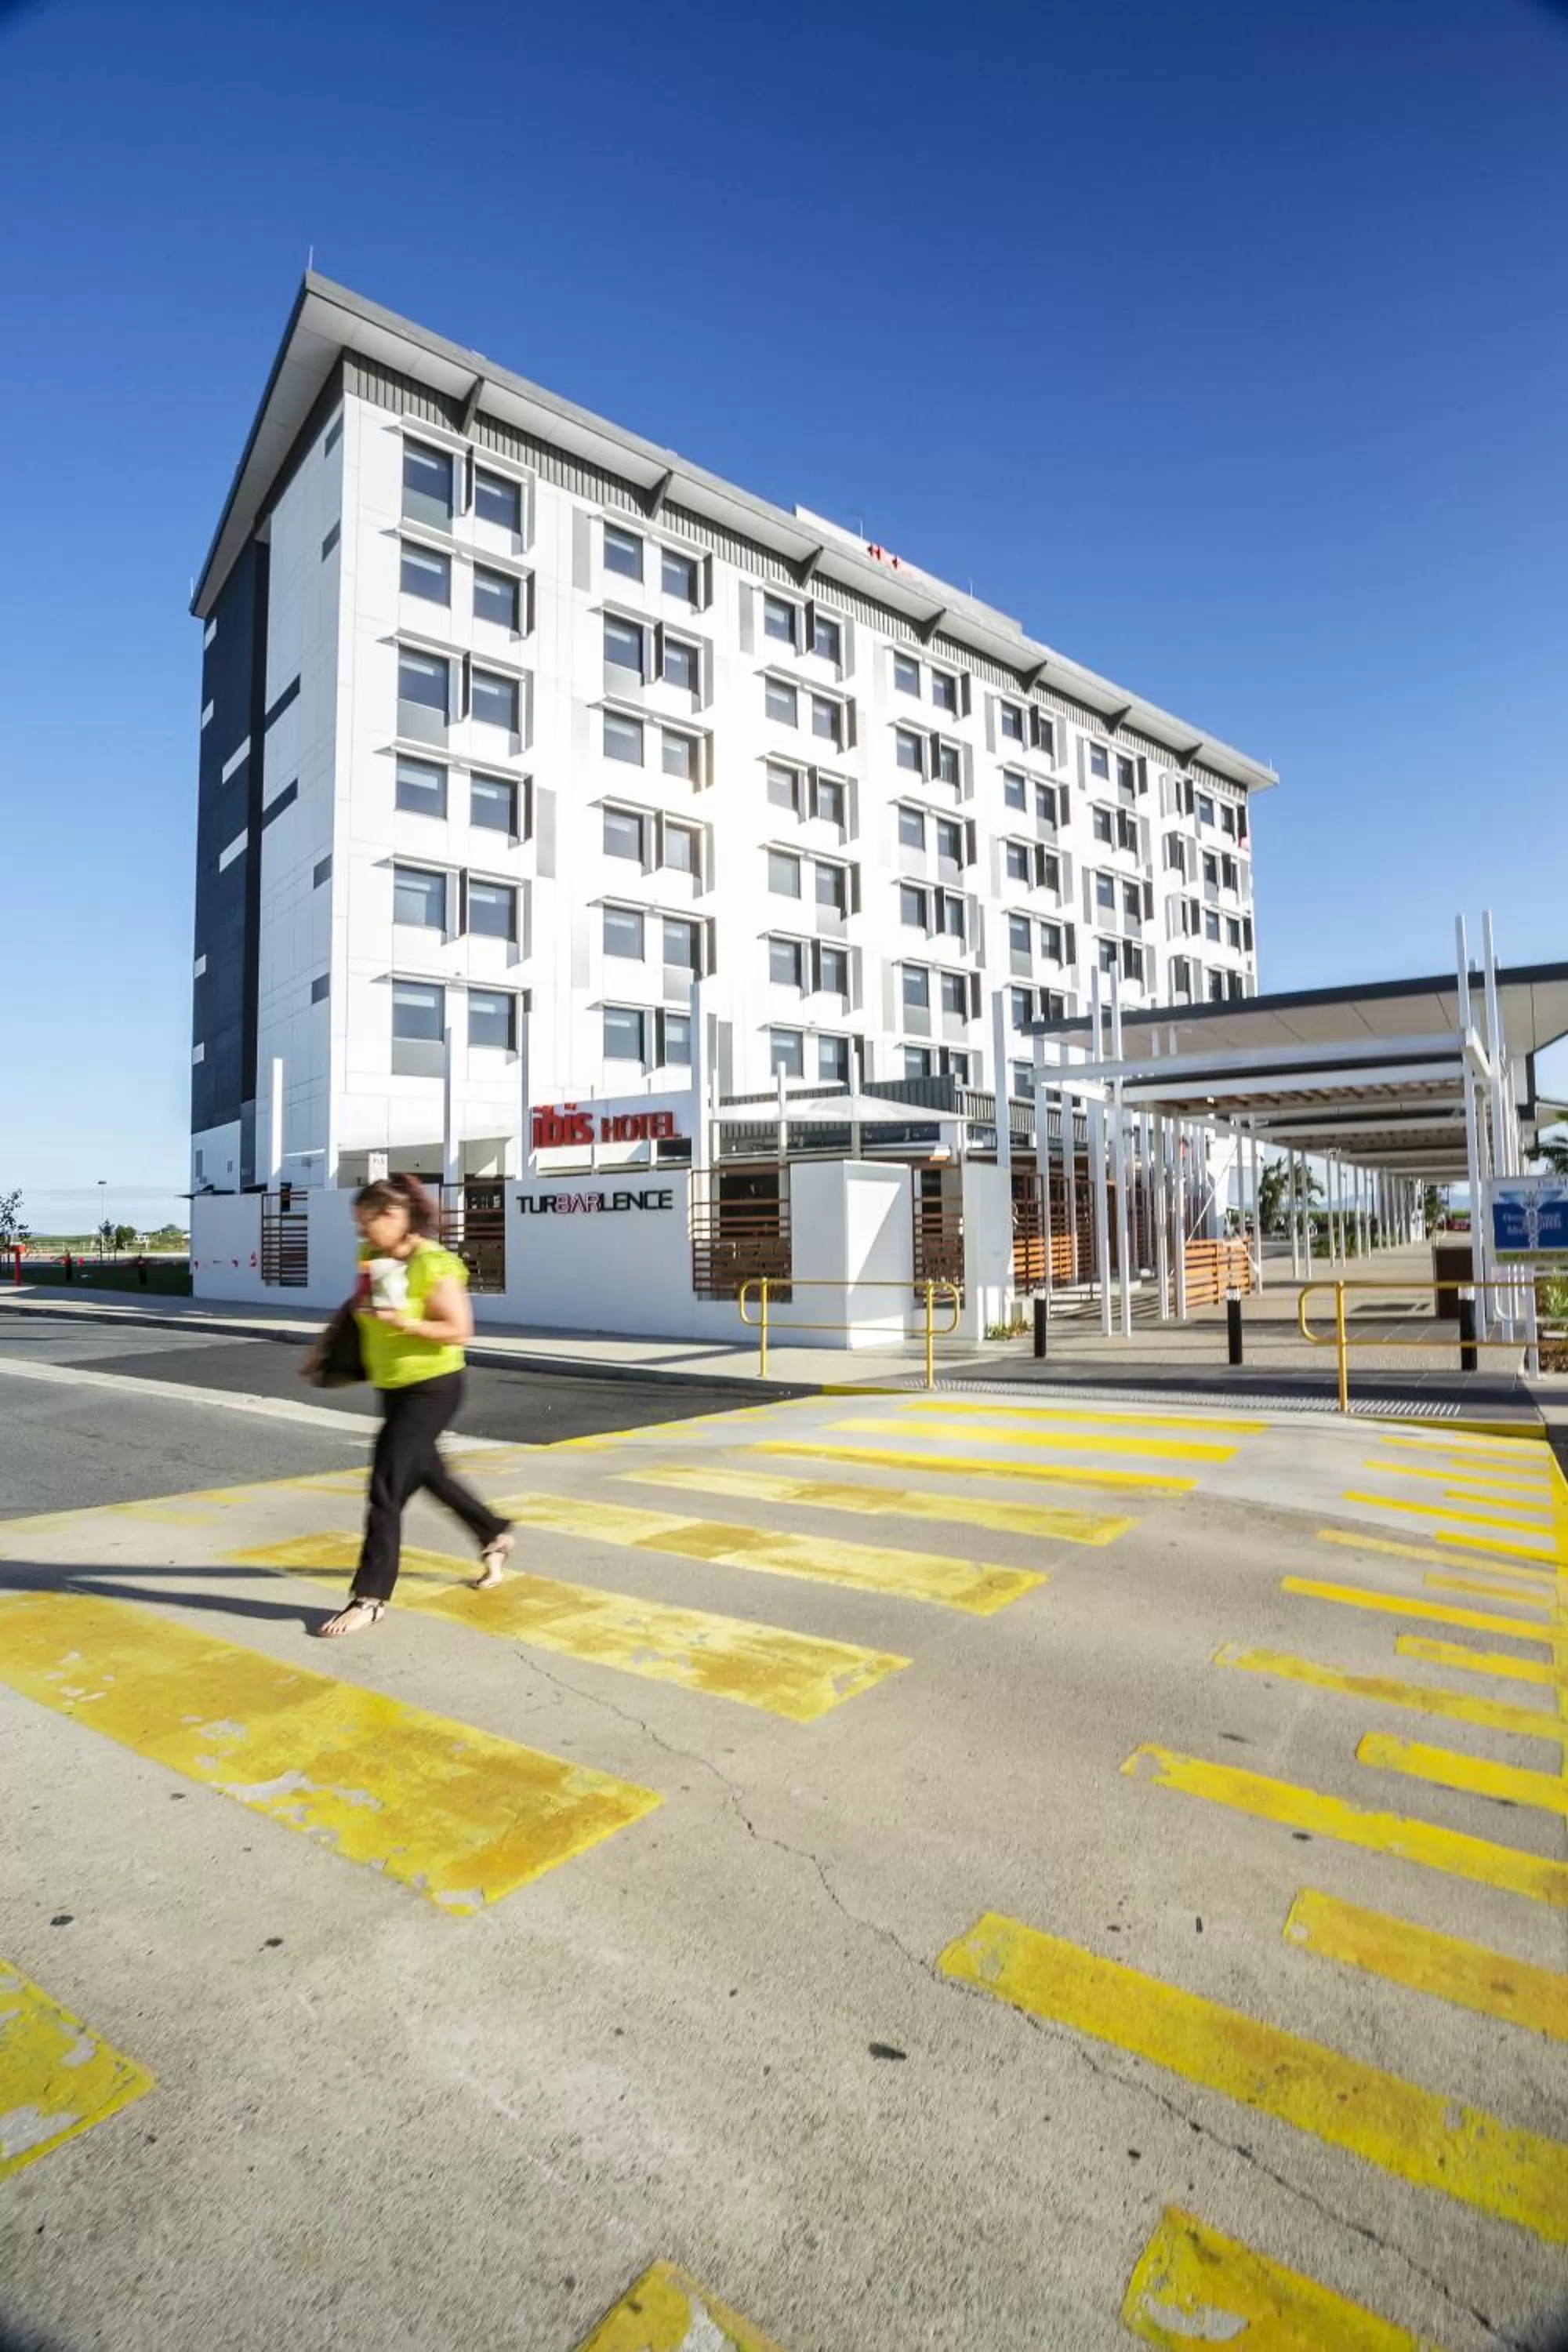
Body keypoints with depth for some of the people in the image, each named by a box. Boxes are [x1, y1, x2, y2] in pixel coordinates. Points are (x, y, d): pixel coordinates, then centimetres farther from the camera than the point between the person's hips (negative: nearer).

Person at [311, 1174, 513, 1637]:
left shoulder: (434, 1266, -21)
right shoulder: (372, 1258, 2)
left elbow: (459, 1330, -23)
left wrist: (404, 1322, -32)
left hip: (432, 1389, -9)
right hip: (394, 1388, 9)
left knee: (386, 1488, -9)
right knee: (428, 1474, 22)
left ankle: (370, 1598, 1)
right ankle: (495, 1536, 42)